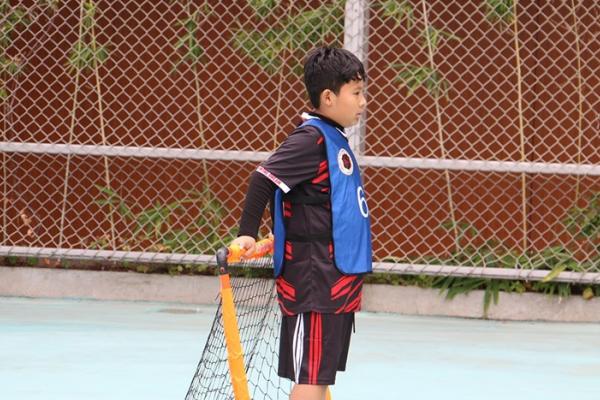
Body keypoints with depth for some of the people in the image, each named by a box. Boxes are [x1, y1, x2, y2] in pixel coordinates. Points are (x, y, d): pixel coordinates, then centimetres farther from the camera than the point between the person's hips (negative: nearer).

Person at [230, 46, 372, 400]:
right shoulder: (311, 139, -15)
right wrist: (248, 234, -19)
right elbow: (264, 178, -20)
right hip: (314, 278, -9)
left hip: (338, 281, 9)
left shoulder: (337, 140, 12)